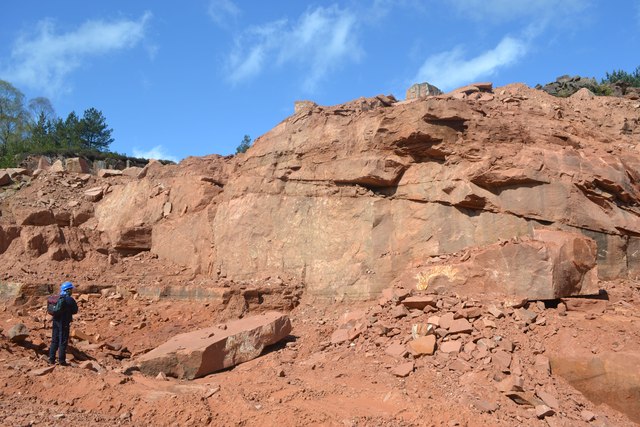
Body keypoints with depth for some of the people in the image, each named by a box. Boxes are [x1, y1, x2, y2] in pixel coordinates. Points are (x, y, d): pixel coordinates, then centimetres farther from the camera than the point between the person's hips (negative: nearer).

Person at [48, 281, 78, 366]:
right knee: (63, 341, 0)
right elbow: (75, 310, -5)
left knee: (54, 340, 14)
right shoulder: (69, 299, -14)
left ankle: (51, 359, 17)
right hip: (64, 322, -7)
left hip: (56, 321, 7)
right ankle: (61, 360, 3)